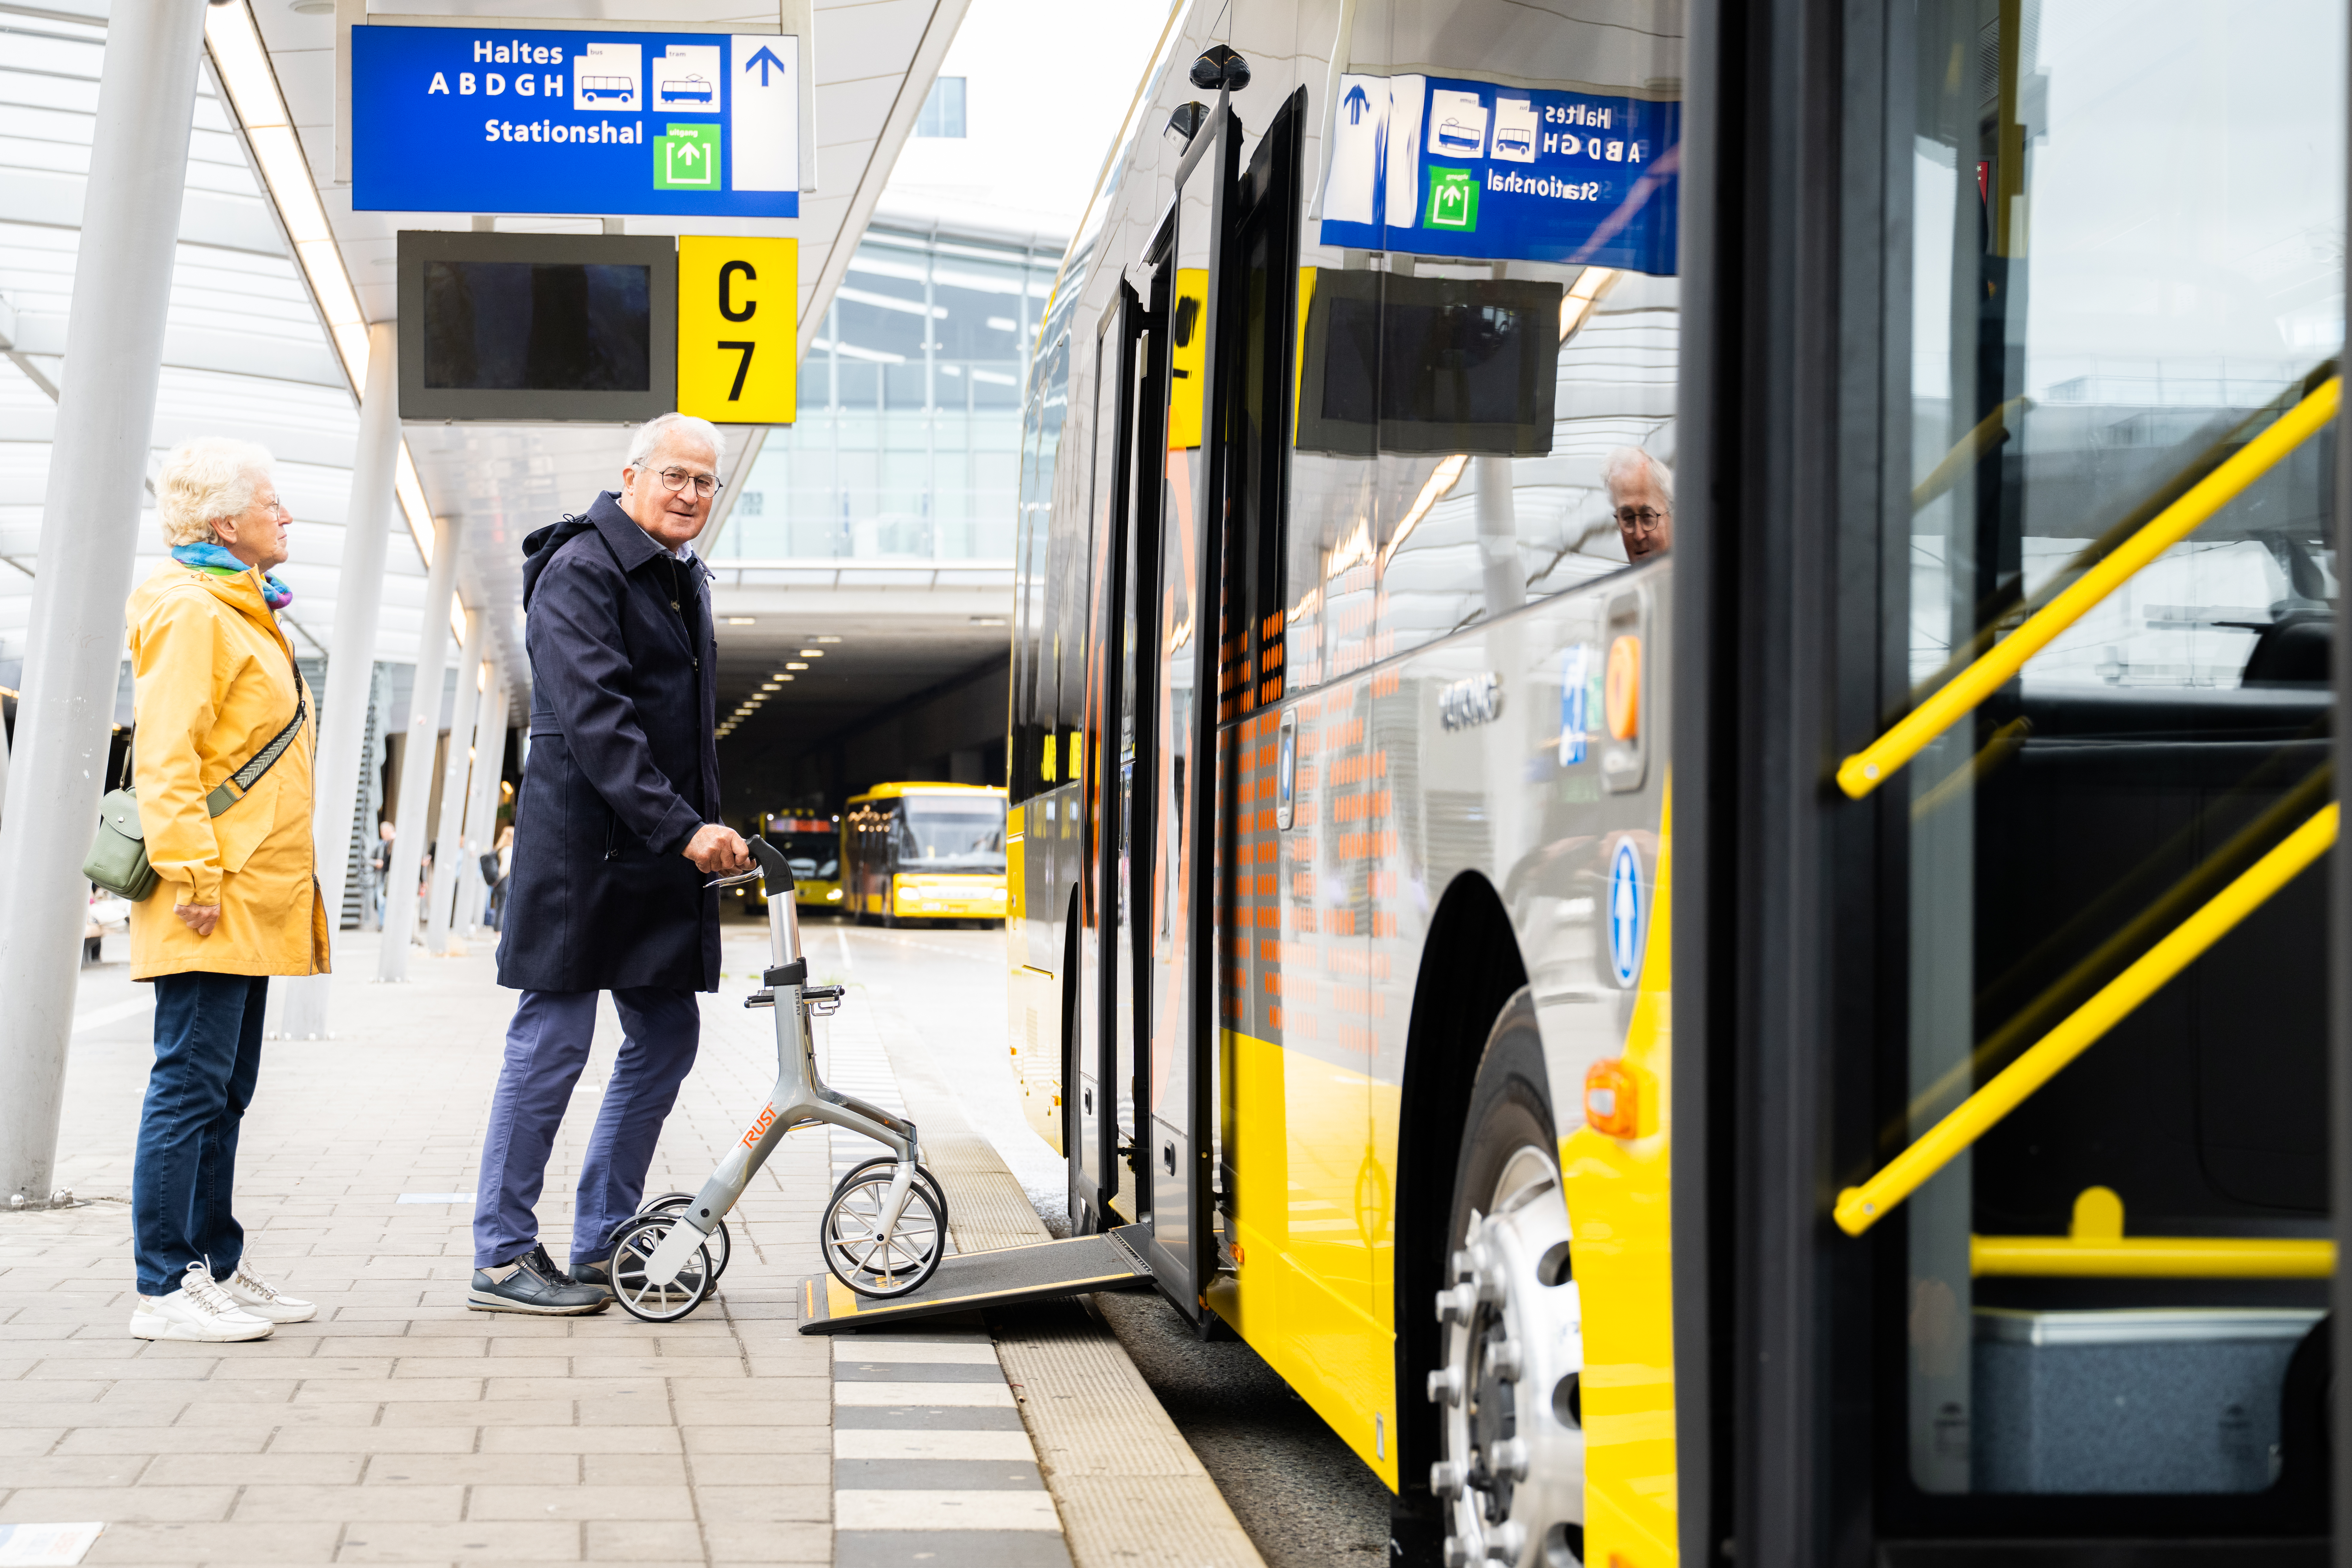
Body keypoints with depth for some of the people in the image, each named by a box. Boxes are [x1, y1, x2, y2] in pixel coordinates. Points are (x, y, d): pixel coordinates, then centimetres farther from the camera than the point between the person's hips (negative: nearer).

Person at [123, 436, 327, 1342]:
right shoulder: (191, 612, -10)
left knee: (224, 1093, 13)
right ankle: (166, 1289, -6)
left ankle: (218, 1268, 20)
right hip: (215, 900, -10)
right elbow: (166, 756, -17)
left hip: (253, 899, 10)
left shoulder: (242, 613, 21)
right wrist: (193, 872, -22)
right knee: (191, 1085, -8)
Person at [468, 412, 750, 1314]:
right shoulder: (580, 571, -12)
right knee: (552, 1041, -5)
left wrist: (707, 829, 15)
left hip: (659, 861, 9)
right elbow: (595, 720, -22)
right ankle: (503, 1257, 3)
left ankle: (602, 1246, 19)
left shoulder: (682, 578, 17)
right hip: (581, 844, -9)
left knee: (666, 1038, 9)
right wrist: (683, 828, -26)